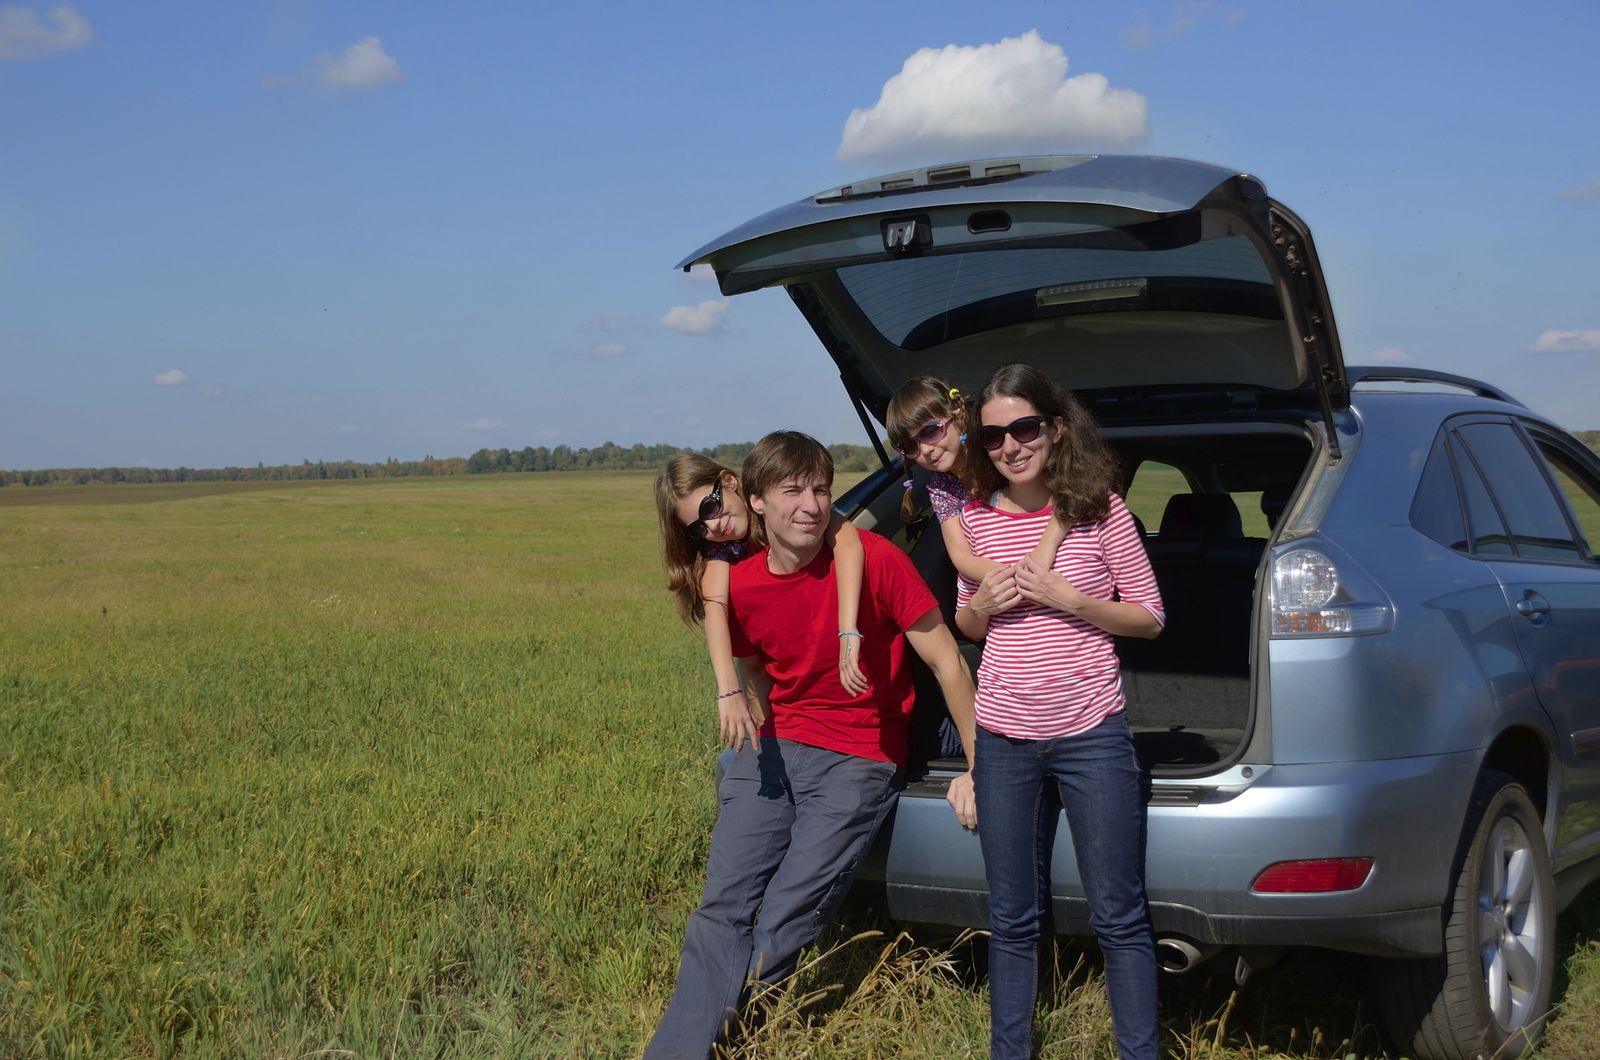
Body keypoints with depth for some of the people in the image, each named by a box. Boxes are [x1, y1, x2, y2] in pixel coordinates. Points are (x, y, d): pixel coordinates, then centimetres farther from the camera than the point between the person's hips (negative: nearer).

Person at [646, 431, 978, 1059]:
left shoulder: (871, 559, -13)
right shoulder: (740, 588, 0)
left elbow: (947, 663, -9)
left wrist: (977, 770, -9)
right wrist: (764, 739, 10)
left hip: (860, 762, -4)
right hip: (775, 752, 4)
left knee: (783, 927, -10)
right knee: (721, 909, -6)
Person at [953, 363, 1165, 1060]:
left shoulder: (1099, 510, -5)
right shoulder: (976, 518, 4)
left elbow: (1149, 617, -1)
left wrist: (1065, 597, -16)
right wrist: (983, 604, -7)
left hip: (1090, 734, -3)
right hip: (1003, 738, 3)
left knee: (1118, 918, 1)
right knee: (1011, 919, 11)